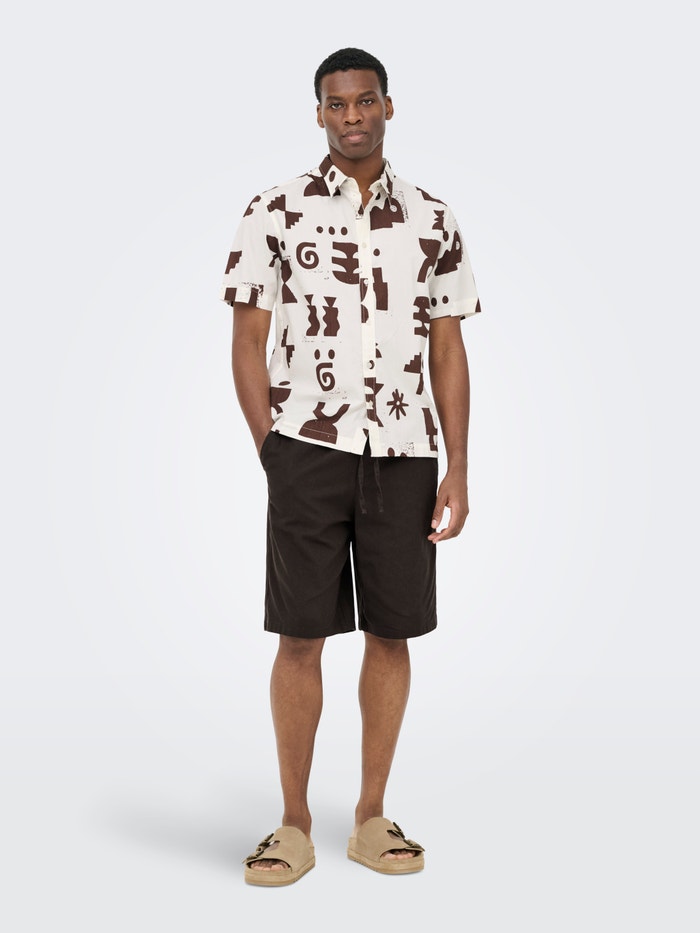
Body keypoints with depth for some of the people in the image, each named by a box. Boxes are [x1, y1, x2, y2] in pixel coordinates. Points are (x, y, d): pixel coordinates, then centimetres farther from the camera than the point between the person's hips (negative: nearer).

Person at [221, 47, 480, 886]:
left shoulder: (432, 222, 9)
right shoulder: (276, 213, 2)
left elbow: (448, 354, 9)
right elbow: (247, 345, 3)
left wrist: (457, 471, 2)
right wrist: (272, 456, -3)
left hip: (403, 455, 3)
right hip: (308, 449, -2)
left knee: (392, 633, 5)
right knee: (300, 636, -1)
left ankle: (371, 819, 18)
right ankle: (294, 826, 11)